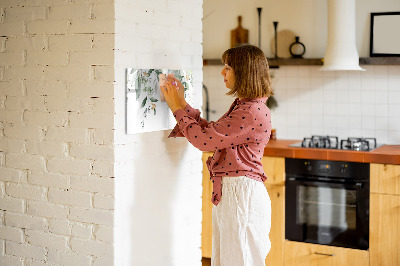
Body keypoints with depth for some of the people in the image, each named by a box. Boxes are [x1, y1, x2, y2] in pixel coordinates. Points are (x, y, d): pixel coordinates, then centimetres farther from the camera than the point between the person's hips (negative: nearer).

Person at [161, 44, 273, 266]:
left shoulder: (253, 112, -20)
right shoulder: (242, 106, 13)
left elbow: (204, 139, -19)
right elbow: (211, 132, 16)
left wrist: (177, 108, -7)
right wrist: (182, 104, 14)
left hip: (242, 193, -10)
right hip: (228, 192, 10)